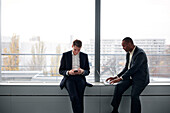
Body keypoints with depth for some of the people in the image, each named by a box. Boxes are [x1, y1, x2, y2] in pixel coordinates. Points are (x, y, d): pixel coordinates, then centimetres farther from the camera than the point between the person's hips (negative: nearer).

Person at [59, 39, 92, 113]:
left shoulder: (84, 56, 15)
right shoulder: (65, 55, 10)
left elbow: (87, 71, 15)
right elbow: (61, 71, 9)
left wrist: (82, 71, -9)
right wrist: (68, 72, -12)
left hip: (80, 77, 1)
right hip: (69, 78, -1)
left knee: (80, 98, -25)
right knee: (74, 97, -28)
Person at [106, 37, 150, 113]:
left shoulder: (140, 53, -19)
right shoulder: (128, 54, 8)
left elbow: (133, 68, -26)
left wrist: (120, 78, -29)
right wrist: (116, 77, 2)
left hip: (140, 78, -7)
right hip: (130, 77, 7)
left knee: (134, 95, -25)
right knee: (118, 87, -15)